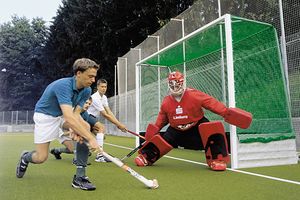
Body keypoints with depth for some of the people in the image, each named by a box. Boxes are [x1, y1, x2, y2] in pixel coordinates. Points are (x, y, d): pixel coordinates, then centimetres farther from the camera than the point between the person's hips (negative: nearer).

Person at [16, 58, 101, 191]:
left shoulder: (87, 90, -12)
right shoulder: (63, 85, -35)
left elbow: (75, 113, -14)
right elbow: (69, 117, -45)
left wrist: (74, 129, -36)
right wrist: (91, 138, -48)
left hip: (63, 115, 6)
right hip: (44, 116, -6)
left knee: (85, 127, -22)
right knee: (41, 158, -8)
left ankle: (79, 177, -19)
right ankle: (25, 158, 34)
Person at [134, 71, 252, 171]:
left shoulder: (194, 95, -19)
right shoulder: (166, 103, -5)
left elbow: (213, 104, -19)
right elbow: (161, 120, 8)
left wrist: (228, 113, -26)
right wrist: (153, 132, 3)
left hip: (197, 127, -2)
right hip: (176, 130, 3)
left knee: (213, 129, -27)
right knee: (161, 140, -12)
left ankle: (217, 160, -13)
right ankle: (146, 157, 15)